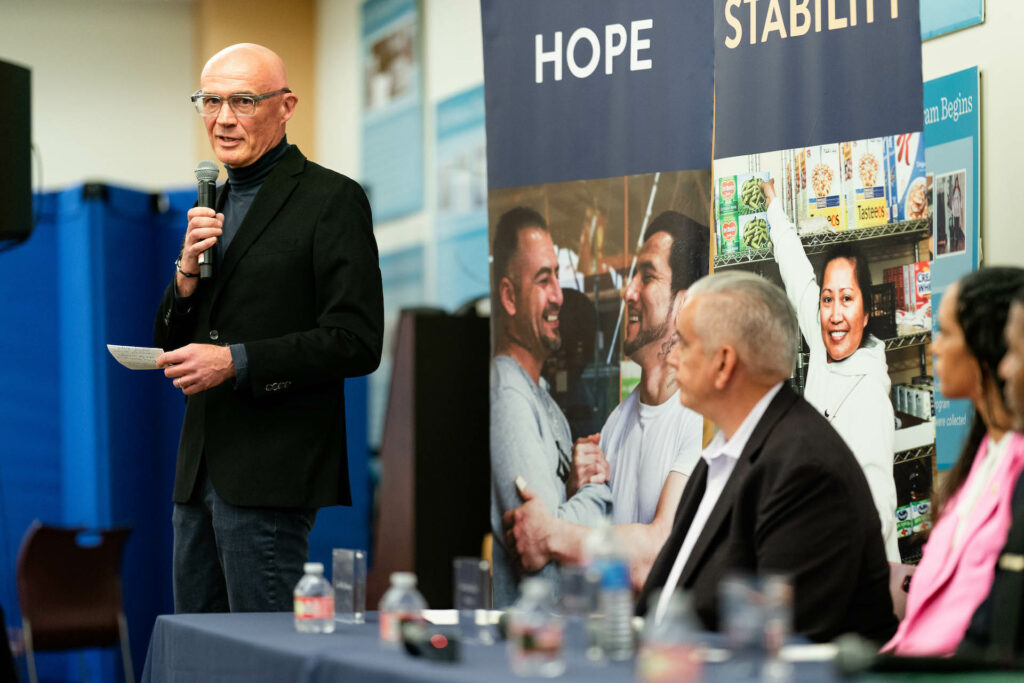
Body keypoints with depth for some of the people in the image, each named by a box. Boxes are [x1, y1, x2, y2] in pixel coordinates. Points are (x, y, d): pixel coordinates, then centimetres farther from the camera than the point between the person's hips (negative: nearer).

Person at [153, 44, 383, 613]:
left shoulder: (333, 199, -6)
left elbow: (356, 343, -14)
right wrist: (187, 273, -1)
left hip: (271, 474, -8)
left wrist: (236, 362, -19)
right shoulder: (212, 206, 18)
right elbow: (172, 346, 18)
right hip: (199, 468, 8)